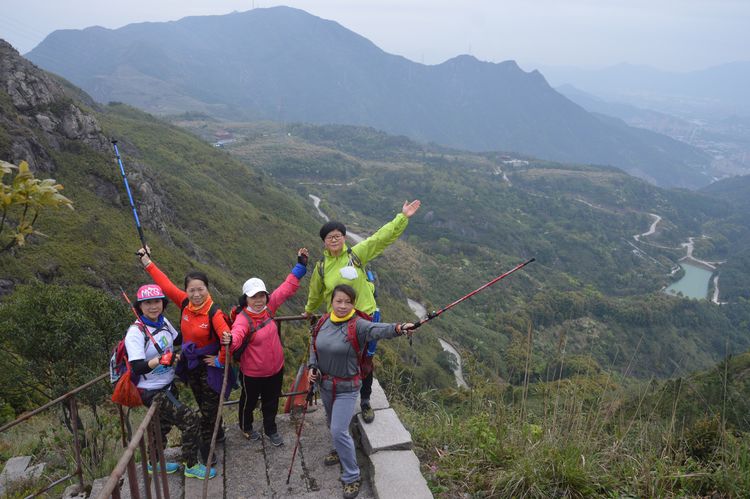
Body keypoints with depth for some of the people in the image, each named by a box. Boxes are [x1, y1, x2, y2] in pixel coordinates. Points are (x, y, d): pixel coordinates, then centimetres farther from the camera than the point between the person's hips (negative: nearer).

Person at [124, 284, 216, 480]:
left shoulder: (163, 322, -3)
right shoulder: (135, 333, -23)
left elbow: (178, 340, 17)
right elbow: (137, 368, -30)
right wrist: (161, 360, -44)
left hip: (168, 386, 8)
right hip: (152, 393, -8)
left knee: (164, 425, 24)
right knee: (191, 420, -11)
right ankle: (192, 467, 7)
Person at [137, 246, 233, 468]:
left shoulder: (214, 313, -26)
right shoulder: (185, 303, -10)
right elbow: (165, 284, -3)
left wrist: (220, 361, -20)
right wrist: (146, 261, -1)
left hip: (209, 366, -6)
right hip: (190, 364, 6)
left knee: (210, 407, 5)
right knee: (203, 405, 21)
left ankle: (207, 447, 21)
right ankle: (217, 433, 43)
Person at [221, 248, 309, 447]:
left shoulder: (269, 307, -11)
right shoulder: (243, 319, -29)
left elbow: (287, 288, -5)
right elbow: (237, 334, -50)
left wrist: (300, 265, -6)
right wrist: (231, 340, -74)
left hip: (276, 369, 5)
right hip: (253, 374, -5)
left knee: (271, 402, 24)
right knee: (249, 402, 23)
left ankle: (271, 429, 49)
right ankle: (246, 427, 52)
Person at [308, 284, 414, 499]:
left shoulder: (357, 325, -24)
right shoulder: (323, 322, -7)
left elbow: (378, 329, -45)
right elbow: (314, 345, 10)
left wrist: (398, 328, -65)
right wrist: (312, 366, -6)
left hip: (346, 388, -6)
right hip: (325, 384, 6)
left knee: (339, 431, -8)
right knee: (332, 424, 25)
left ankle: (352, 477, 10)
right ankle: (340, 451, 54)